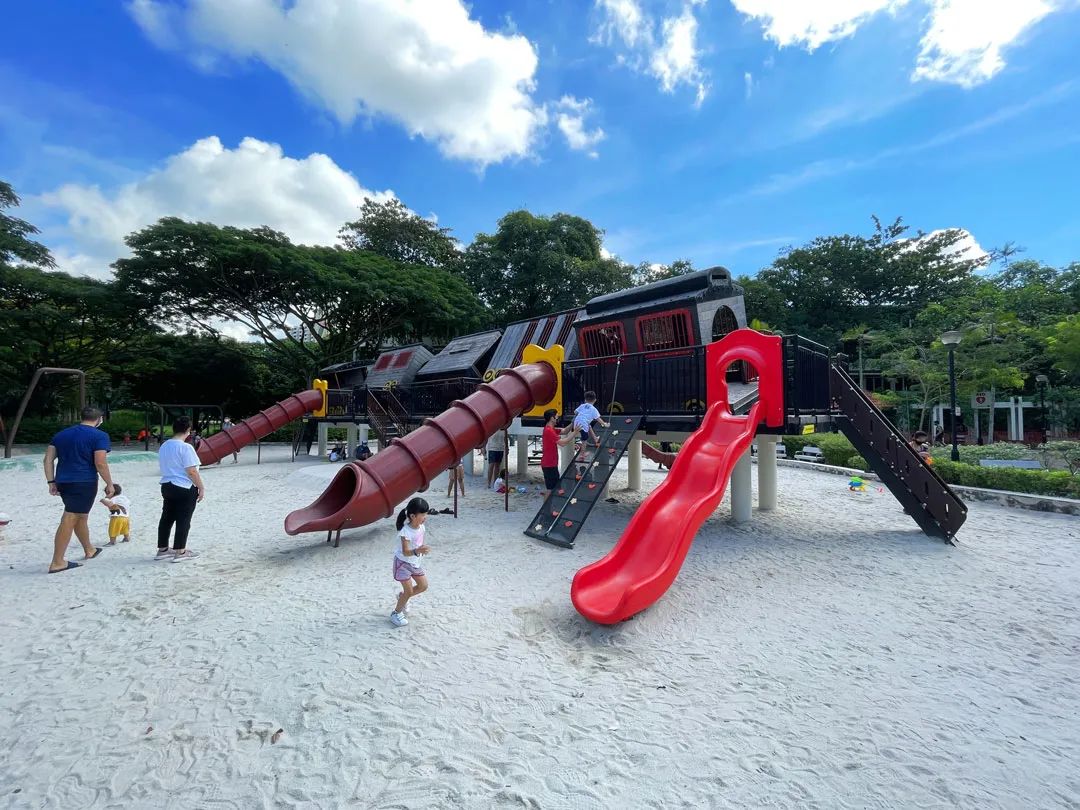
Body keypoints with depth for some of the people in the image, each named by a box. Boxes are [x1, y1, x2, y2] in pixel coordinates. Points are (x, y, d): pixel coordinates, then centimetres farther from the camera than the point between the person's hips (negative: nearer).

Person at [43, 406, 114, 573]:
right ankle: (57, 563, 0)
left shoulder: (61, 434, 14)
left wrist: (51, 482, 13)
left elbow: (48, 459, 10)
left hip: (63, 482, 7)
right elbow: (100, 463, -14)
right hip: (84, 483, -7)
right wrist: (109, 484, -5)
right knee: (69, 521, -4)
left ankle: (89, 550, 36)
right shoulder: (99, 436, -8)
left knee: (80, 516, 21)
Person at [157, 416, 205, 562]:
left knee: (167, 518, 15)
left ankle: (162, 550, 23)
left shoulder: (164, 446, 9)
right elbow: (192, 471, -19)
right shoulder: (185, 447, -18)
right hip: (185, 489, -8)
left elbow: (164, 467, 19)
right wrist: (201, 488, -12)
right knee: (183, 520, 0)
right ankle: (180, 552, 6)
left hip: (167, 486, 8)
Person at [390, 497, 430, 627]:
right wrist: (417, 551, -53)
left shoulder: (421, 526, -9)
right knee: (409, 591, -5)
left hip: (415, 563, 7)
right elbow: (405, 552, -37)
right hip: (403, 563, -7)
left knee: (423, 586, 10)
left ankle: (403, 597, 35)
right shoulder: (405, 531, -31)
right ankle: (396, 614, 18)